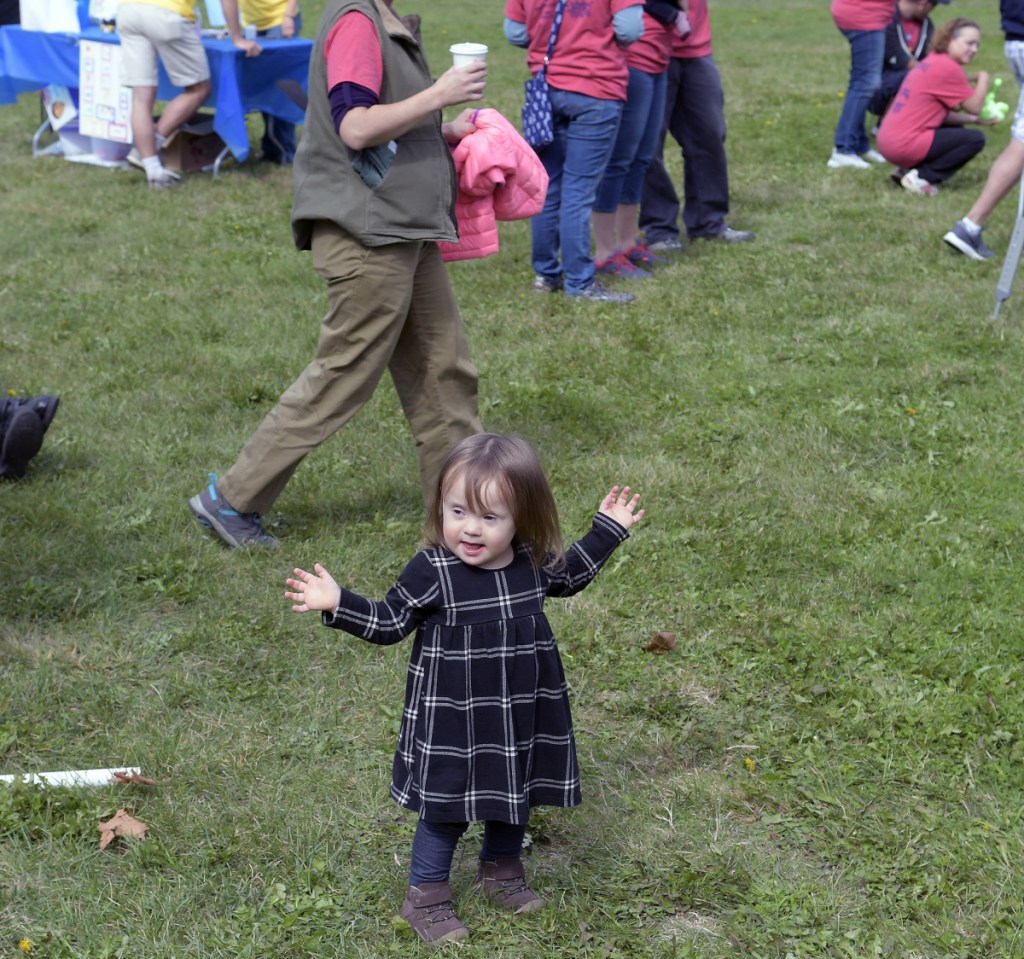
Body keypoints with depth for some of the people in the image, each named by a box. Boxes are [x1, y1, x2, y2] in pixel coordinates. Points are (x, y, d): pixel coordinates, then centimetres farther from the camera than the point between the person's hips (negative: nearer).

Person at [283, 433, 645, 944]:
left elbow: (569, 576, 15)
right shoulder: (431, 571, -21)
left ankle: (501, 870, 47)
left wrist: (606, 531, 12)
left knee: (514, 796, 22)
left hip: (522, 717, 5)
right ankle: (425, 896, 26)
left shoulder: (534, 564, -8)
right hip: (453, 722, -4)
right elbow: (389, 622, -12)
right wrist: (339, 604, -26)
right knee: (447, 807, 7)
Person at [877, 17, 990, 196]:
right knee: (976, 139, -6)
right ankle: (920, 177, -8)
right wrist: (984, 79, 9)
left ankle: (908, 169, 12)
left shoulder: (933, 62, 16)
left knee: (956, 129, 28)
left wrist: (974, 119, 9)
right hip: (904, 145, -10)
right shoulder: (948, 68, -14)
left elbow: (943, 114, 17)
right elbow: (974, 106, -7)